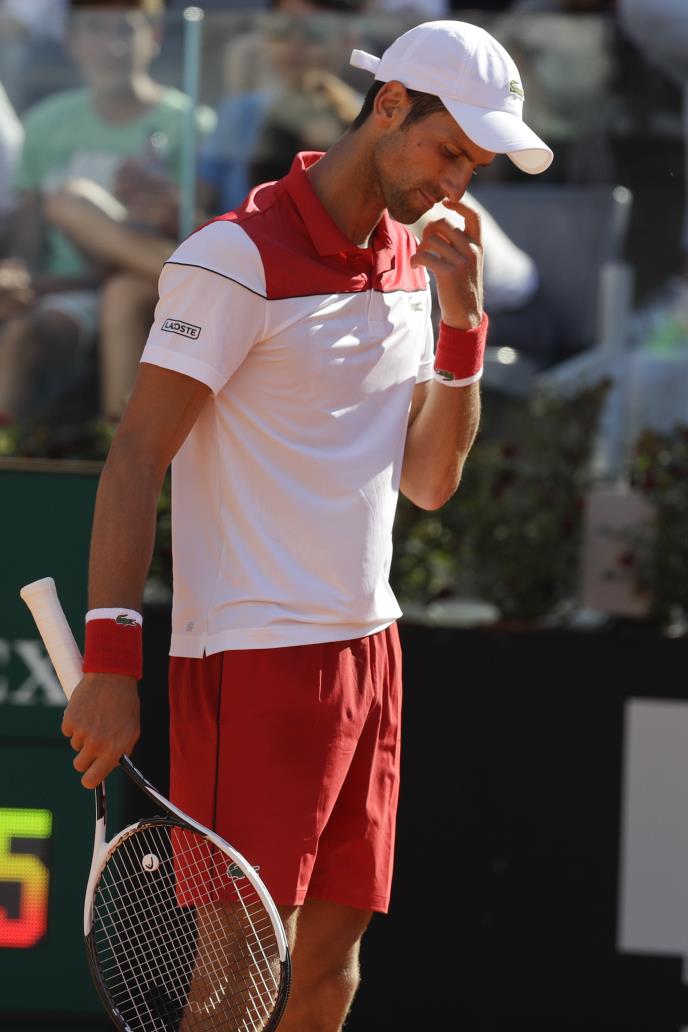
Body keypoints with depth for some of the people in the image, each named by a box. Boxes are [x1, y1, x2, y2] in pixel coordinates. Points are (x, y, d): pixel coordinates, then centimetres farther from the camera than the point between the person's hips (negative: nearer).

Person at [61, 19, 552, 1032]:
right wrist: (110, 662, -18)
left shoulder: (408, 260, 12)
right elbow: (134, 461, -13)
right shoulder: (237, 259, -12)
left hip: (367, 646, 8)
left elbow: (429, 481, 13)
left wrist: (461, 322, -1)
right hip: (254, 654, -8)